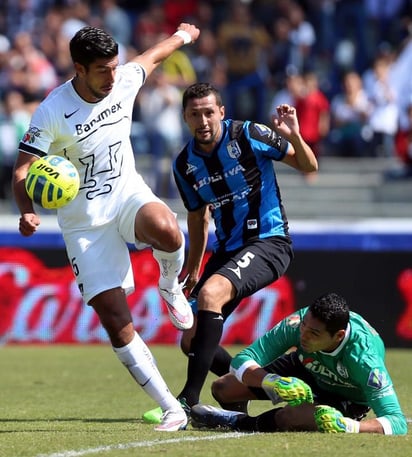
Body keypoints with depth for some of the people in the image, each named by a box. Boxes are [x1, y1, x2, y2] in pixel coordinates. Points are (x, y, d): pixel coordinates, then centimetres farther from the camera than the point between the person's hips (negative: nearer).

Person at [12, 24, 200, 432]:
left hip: (128, 195, 2)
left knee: (166, 231, -35)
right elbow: (22, 171, -17)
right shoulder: (51, 113, -17)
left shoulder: (125, 82, -5)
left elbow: (152, 56, 18)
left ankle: (170, 286, 1)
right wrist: (27, 211, -37)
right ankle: (171, 409, -4)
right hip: (84, 222, -2)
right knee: (114, 319, -11)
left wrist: (182, 36, 37)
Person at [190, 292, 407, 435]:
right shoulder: (298, 323, -33)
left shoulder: (364, 359, -42)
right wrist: (270, 381, -49)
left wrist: (351, 427, -59)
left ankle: (237, 422, -6)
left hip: (345, 399, -4)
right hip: (305, 371, 4)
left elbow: (397, 422, -42)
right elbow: (242, 361, -28)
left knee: (288, 418, -35)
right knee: (221, 389, 0)